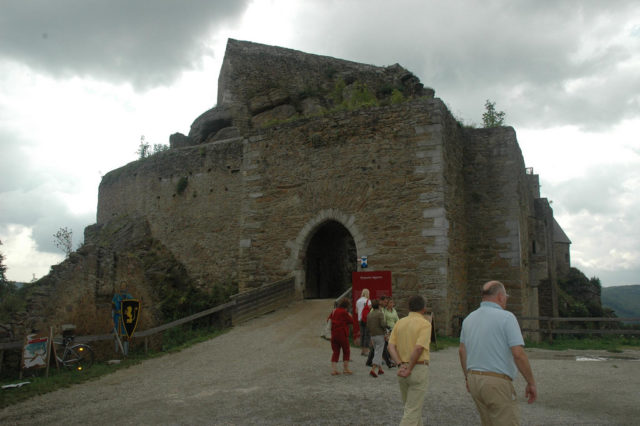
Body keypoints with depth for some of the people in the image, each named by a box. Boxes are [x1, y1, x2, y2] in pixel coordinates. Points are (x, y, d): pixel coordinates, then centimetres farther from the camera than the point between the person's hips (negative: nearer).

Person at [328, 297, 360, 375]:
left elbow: (328, 319, 15)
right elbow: (352, 321, -9)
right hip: (342, 335, -6)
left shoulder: (334, 311, 9)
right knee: (346, 351, 9)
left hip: (334, 334, 6)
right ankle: (346, 369, 12)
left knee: (335, 351, 10)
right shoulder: (344, 312, -13)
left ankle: (333, 369, 3)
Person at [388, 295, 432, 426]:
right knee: (413, 410, -2)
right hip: (418, 369, -6)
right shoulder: (425, 324, -10)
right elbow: (419, 348, -21)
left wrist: (401, 365, -11)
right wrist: (409, 369, -15)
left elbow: (391, 346, -3)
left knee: (411, 407, 21)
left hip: (402, 371, 6)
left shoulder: (399, 323, 7)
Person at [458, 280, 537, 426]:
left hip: (475, 380, 7)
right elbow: (519, 354, -18)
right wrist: (531, 383, -7)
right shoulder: (506, 317, -13)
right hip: (498, 383, -7)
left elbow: (462, 351, 15)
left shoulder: (469, 319, 8)